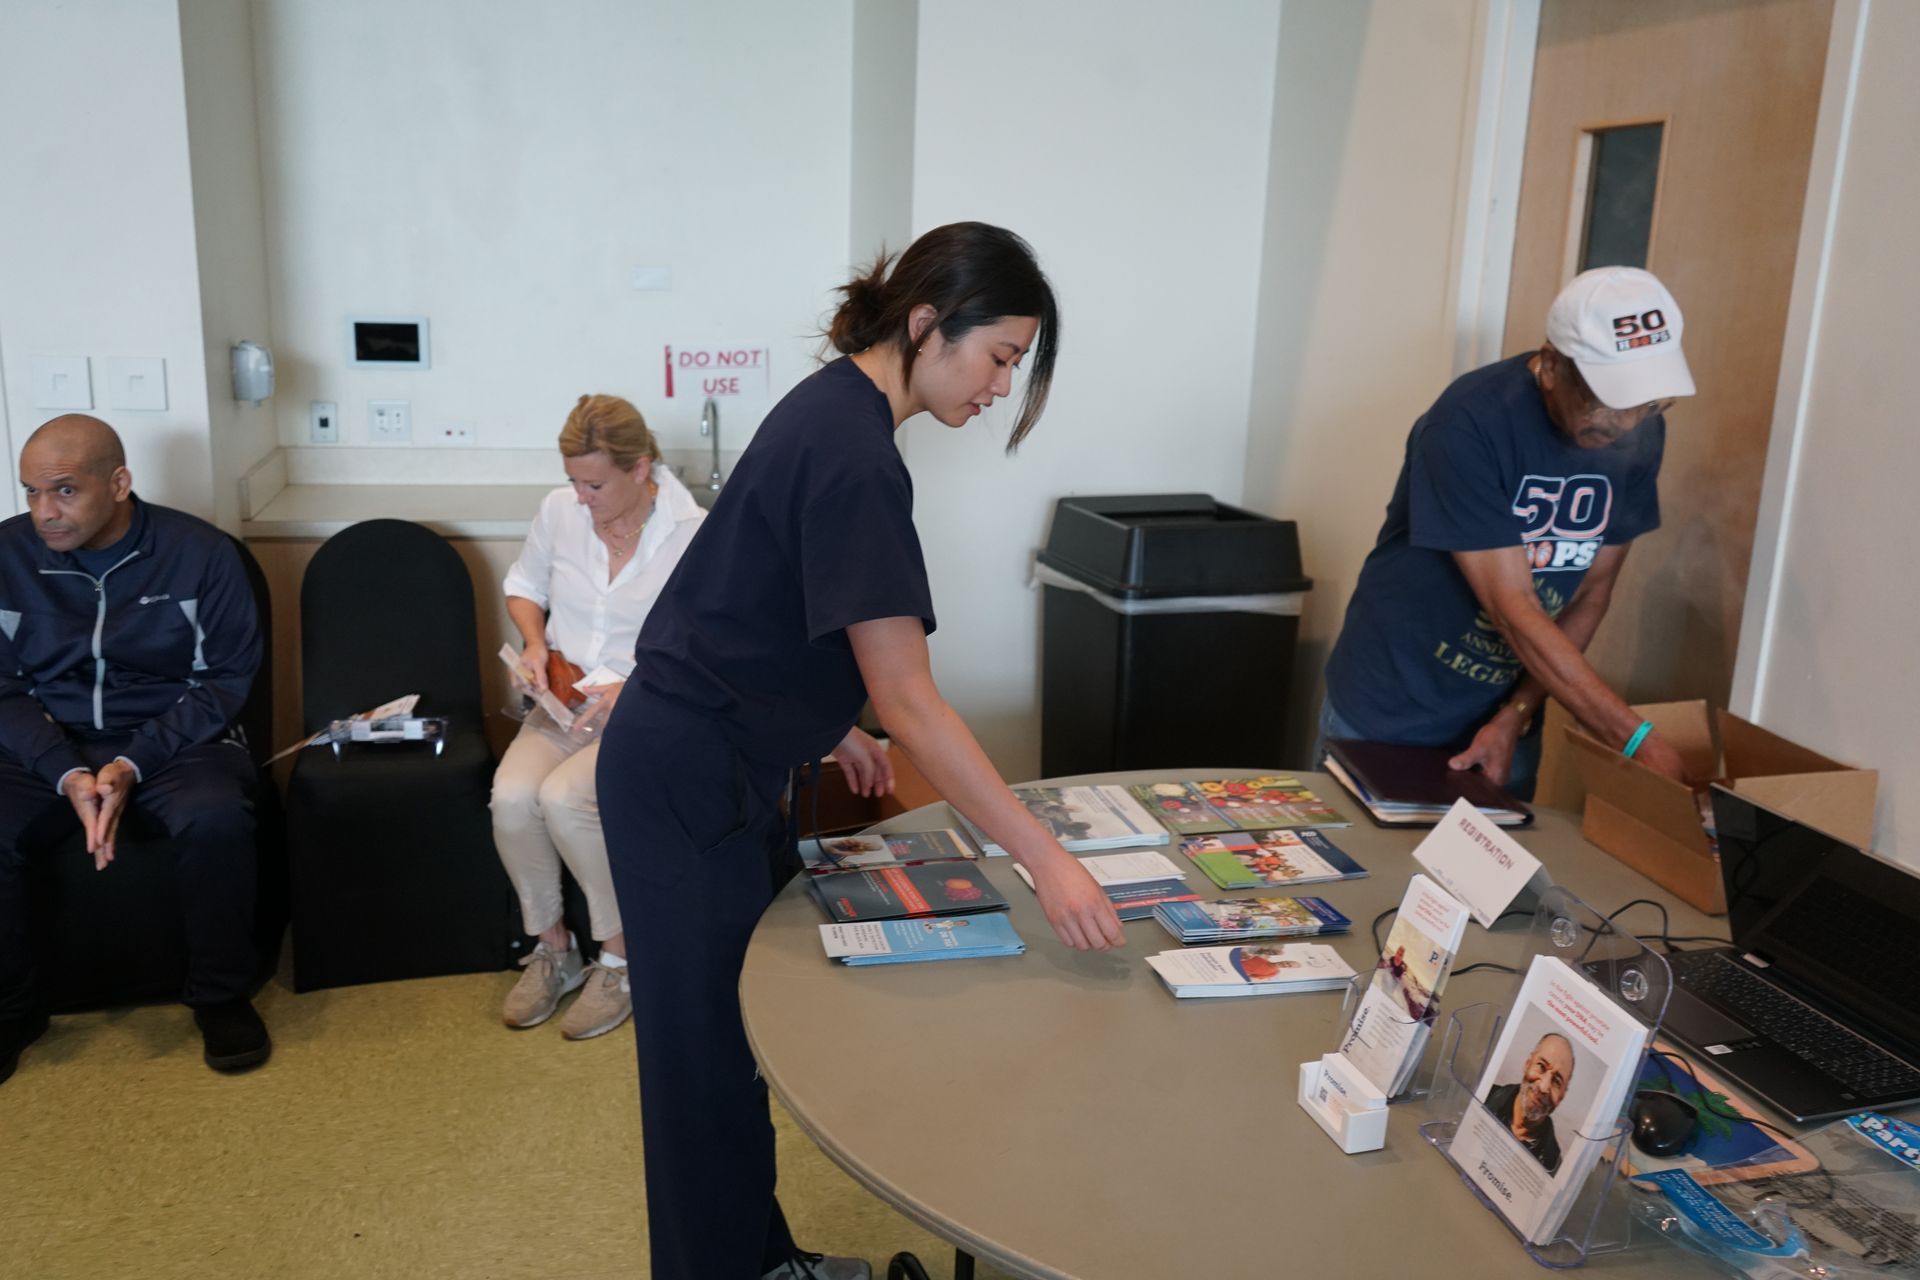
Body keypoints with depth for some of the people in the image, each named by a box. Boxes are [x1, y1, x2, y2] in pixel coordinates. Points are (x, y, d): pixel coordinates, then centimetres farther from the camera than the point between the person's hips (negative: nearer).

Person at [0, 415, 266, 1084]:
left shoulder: (199, 552, -8)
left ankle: (220, 996, -10)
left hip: (175, 735, -2)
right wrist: (68, 776, -18)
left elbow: (226, 677, -5)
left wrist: (133, 765, -17)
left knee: (216, 817, -33)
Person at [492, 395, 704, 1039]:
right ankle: (552, 948, 1)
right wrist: (535, 642, 1)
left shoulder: (692, 533, -13)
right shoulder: (559, 509, 2)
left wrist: (635, 690, -22)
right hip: (565, 702, 5)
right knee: (511, 796, -24)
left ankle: (622, 954, -7)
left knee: (563, 798, -29)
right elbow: (523, 587, 20)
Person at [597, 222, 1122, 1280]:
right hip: (685, 782, -10)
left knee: (760, 1018, 19)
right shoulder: (853, 455, -25)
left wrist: (834, 727, 17)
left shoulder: (835, 409, 6)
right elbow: (911, 705, -27)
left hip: (721, 763, 10)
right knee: (710, 1054, 4)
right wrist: (1046, 861, -25)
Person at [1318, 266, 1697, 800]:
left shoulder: (1640, 434, -7)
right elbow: (1514, 610, -25)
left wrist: (1515, 716, -10)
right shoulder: (1467, 423, -24)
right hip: (1386, 720, -4)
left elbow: (1592, 590, 0)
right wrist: (1639, 741, -26)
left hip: (1501, 717, 5)